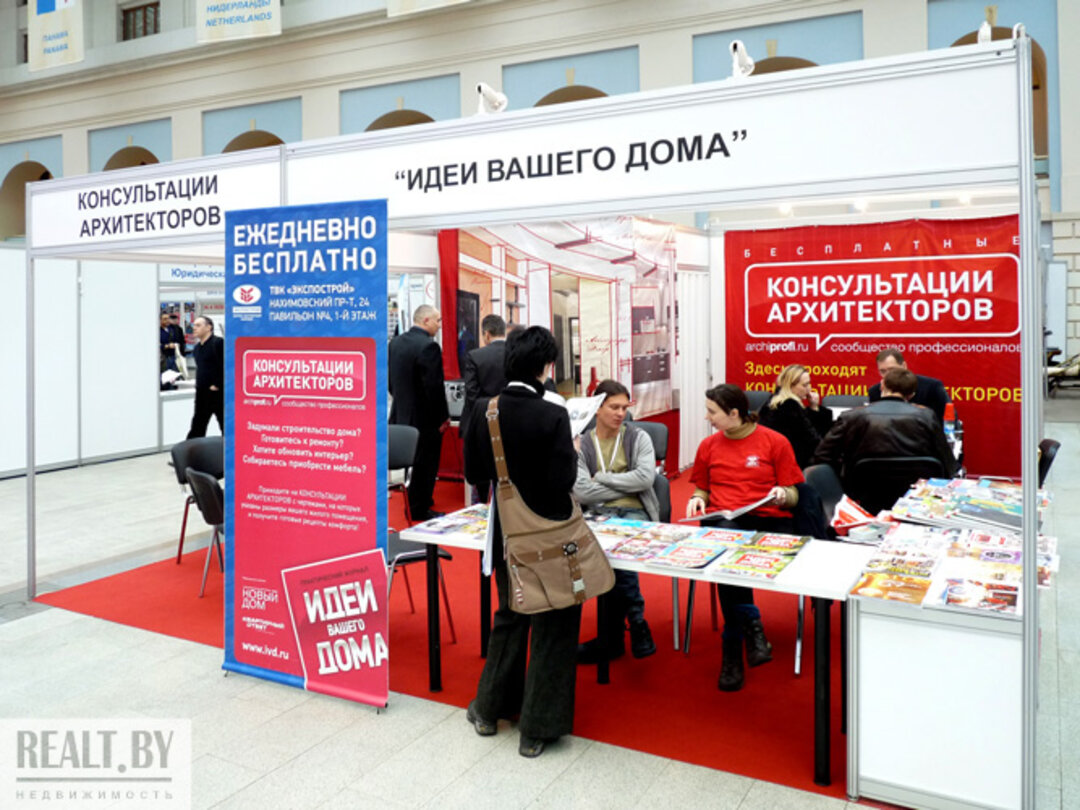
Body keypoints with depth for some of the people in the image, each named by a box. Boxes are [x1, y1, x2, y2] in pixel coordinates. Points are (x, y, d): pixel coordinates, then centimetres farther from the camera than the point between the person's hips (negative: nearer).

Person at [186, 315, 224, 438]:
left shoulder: (218, 343, -11)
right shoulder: (197, 347, 16)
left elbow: (224, 366, -18)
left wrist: (217, 385, -17)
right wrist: (199, 384, 13)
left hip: (217, 392, -8)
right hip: (202, 393, 8)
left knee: (225, 425, 1)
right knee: (197, 426, 11)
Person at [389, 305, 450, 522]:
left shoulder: (396, 342, 6)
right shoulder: (429, 346, -20)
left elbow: (391, 379, 13)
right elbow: (434, 387, -22)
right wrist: (443, 417, -12)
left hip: (401, 415, 8)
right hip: (426, 418, -8)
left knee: (416, 463, 20)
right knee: (426, 465, 4)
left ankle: (416, 504, 31)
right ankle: (420, 510, 13)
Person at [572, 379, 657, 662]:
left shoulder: (638, 438, 10)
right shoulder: (581, 444, 8)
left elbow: (646, 477, -7)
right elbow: (581, 492, -6)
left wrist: (602, 477, -4)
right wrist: (627, 485, -2)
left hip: (635, 513, 0)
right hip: (598, 514, 0)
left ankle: (612, 637, -17)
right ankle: (636, 624, -15)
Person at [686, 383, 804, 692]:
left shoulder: (775, 442, 7)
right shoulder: (709, 446, 18)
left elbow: (792, 497, 7)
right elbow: (703, 489, 26)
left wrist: (783, 494, -16)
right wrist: (697, 499, 3)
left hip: (769, 519, -2)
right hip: (721, 521, 2)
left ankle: (732, 649, -23)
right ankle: (751, 626, -30)